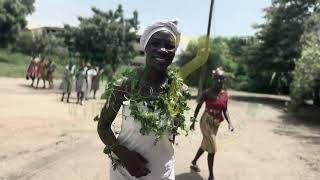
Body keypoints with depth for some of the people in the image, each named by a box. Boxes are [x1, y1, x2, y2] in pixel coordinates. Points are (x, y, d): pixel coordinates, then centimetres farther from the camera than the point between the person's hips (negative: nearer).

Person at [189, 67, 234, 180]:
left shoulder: (225, 94, 0)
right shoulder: (207, 92, -14)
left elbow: (225, 110, 5)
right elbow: (198, 107, -5)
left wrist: (229, 123, -8)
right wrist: (193, 121, -2)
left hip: (216, 123, 6)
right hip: (206, 122, -6)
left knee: (205, 145, 20)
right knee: (212, 149, -7)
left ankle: (193, 163, 43)